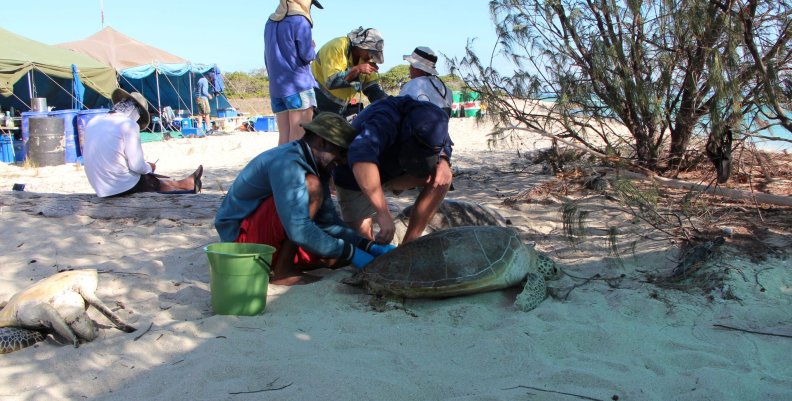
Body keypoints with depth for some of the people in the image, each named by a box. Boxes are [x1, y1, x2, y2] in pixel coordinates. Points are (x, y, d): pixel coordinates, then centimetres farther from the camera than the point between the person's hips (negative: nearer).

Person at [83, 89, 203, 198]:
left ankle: (185, 184, 41)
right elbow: (137, 166, -17)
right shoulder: (129, 125, -17)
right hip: (122, 187, -7)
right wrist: (150, 167, 6)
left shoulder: (93, 122, 3)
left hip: (100, 188, 7)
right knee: (155, 182, 20)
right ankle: (187, 184, 43)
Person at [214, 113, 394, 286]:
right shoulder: (287, 164, -25)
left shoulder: (315, 167, 5)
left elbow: (330, 222, 6)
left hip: (271, 241, 9)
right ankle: (283, 272, -17)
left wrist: (371, 247, -5)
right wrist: (350, 252, -25)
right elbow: (299, 230, -33)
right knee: (312, 187, -26)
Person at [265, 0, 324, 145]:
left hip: (275, 87, 7)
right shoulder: (300, 21, -6)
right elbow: (307, 55, -12)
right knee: (299, 137, -6)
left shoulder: (270, 22, 17)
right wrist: (312, 48, 9)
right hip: (299, 85, -7)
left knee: (283, 136, 5)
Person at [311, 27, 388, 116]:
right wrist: (357, 69, -30)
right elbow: (331, 81, -31)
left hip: (340, 107, 7)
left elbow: (372, 85, 0)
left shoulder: (365, 57, -1)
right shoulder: (336, 48, -22)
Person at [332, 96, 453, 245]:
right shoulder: (385, 121, -40)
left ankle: (408, 244, -11)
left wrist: (444, 160, -24)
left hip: (391, 172, 5)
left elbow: (444, 144, 1)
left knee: (441, 177, -18)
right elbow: (360, 157, -58)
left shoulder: (424, 119, -19)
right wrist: (383, 213, -58)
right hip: (354, 178, -5)